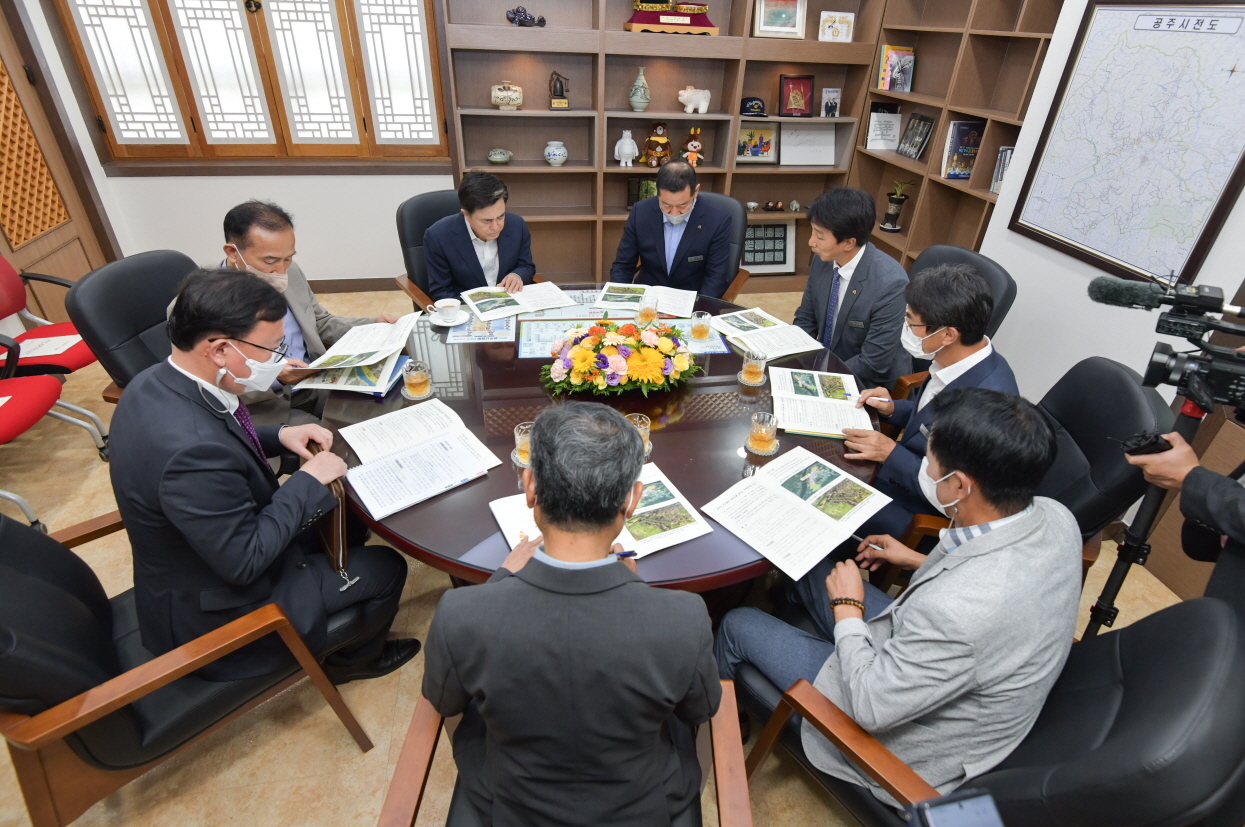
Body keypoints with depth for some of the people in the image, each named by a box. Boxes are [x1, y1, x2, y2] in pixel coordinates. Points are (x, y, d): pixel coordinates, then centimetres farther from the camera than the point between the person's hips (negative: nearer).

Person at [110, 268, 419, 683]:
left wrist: (278, 435, -5)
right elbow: (245, 562, -30)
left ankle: (345, 638, 41)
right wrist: (308, 481, -21)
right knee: (386, 568, 2)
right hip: (214, 609, -8)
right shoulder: (190, 449, -39)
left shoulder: (158, 381, -11)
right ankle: (352, 657, 34)